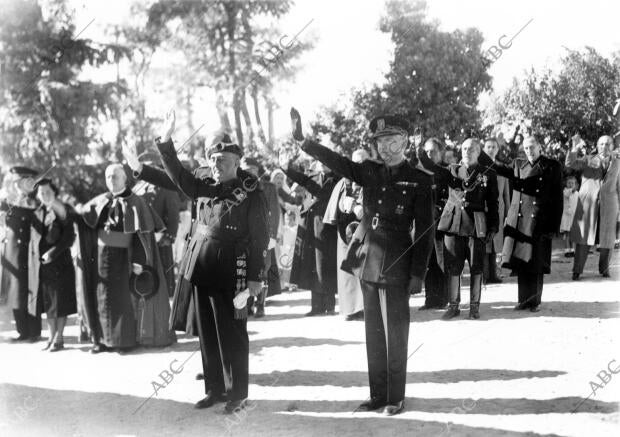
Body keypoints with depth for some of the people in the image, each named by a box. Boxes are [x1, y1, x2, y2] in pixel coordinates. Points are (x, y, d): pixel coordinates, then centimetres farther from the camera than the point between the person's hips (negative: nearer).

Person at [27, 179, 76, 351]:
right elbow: (34, 238, 12)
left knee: (60, 302, 1)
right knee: (47, 302, 8)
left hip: (59, 262, -4)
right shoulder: (37, 213, 11)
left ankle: (59, 338, 8)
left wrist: (53, 252, -18)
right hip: (40, 264, 5)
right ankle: (52, 337, 18)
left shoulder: (63, 211, -3)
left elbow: (69, 237, -10)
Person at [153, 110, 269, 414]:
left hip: (229, 274, -6)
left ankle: (237, 393, 14)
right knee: (207, 334, 12)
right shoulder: (206, 189, 12)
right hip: (201, 269, 6)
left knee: (232, 335, 1)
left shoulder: (250, 193, -6)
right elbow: (178, 176, 15)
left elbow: (260, 237, -9)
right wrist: (165, 142, 4)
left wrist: (255, 277, -13)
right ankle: (214, 389, 24)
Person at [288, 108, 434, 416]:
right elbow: (336, 161, 1)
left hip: (396, 268, -5)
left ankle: (396, 397, 13)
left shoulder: (420, 180, -4)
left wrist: (418, 274, -10)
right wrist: (302, 140, -11)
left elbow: (424, 230, -6)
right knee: (373, 333, 12)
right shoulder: (370, 172, 9)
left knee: (395, 334, 3)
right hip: (368, 265, 5)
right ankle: (377, 394, 22)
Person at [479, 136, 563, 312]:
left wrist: (554, 225, -4)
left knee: (536, 263, 0)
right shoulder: (518, 164, 14)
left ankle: (535, 301, 13)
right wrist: (481, 156, -20)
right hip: (518, 221, 3)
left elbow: (557, 198, 2)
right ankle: (524, 299, 14)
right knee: (520, 261, 3)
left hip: (539, 222, -3)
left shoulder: (552, 167, 4)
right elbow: (504, 169, -5)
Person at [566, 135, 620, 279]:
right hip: (588, 204, -2)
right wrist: (575, 148, -22)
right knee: (584, 237, -2)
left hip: (608, 204, 2)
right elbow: (570, 163, -8)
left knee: (607, 240, 4)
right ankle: (577, 270, 4)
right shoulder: (587, 160, 6)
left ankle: (604, 269, 21)